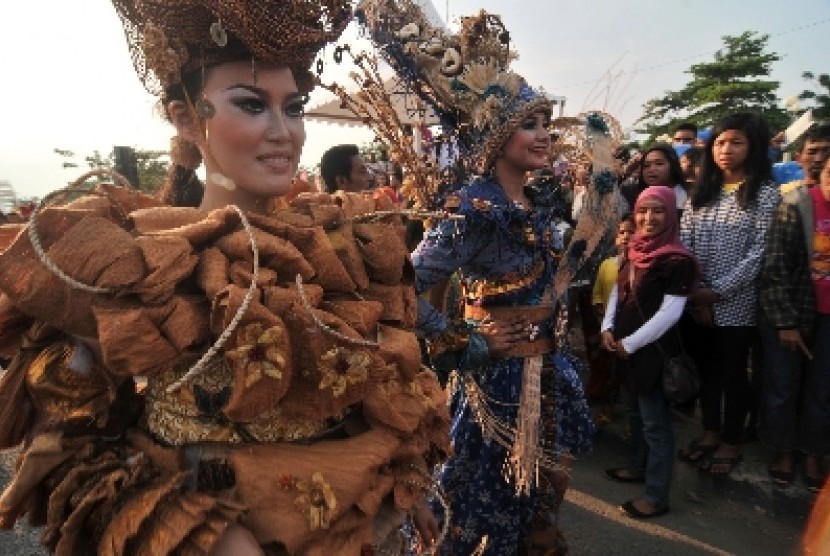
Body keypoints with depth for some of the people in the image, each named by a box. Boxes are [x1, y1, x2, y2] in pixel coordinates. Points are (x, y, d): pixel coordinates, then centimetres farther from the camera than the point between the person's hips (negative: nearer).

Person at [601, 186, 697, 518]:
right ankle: (637, 467, 40)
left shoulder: (677, 260, -16)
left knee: (655, 421, 2)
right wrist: (608, 328, 0)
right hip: (626, 348, 8)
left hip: (653, 350, -8)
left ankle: (657, 496, 14)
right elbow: (618, 291, 13)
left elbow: (670, 312, -19)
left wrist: (631, 343, -16)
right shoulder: (635, 250, 9)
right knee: (637, 412, 22)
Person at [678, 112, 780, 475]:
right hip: (696, 301, 4)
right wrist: (693, 294, -8)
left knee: (732, 371, 8)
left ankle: (731, 441, 25)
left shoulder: (765, 193, -4)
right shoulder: (701, 191, 9)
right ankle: (710, 431, 32)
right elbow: (683, 244, 2)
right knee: (705, 367, 14)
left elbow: (759, 253, -11)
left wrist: (717, 292, -16)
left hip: (736, 303, -4)